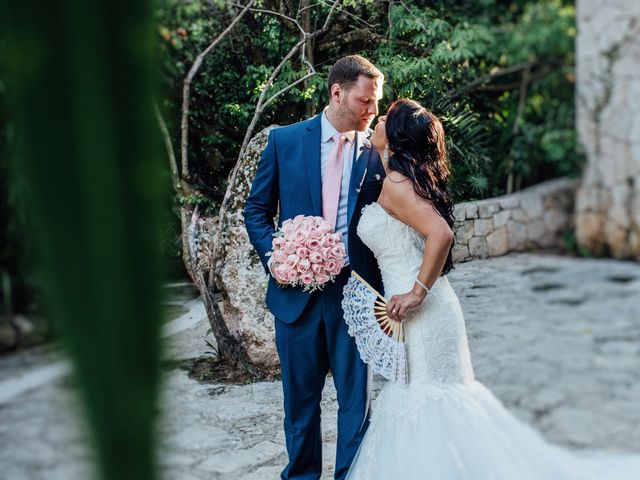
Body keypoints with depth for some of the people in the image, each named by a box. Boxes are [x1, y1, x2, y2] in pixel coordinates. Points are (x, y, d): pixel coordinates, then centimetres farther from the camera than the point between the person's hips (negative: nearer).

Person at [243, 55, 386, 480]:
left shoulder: (377, 152, -1)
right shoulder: (284, 141, 0)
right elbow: (257, 211, 6)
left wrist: (386, 288, -8)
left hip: (355, 290, 0)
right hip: (297, 290, 1)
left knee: (356, 396, 8)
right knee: (300, 396, 15)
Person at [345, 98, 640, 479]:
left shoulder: (396, 183, -16)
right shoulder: (409, 177, 10)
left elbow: (440, 233, -29)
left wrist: (417, 293, -25)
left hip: (419, 313, -9)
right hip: (428, 309, 9)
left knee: (426, 408, 1)